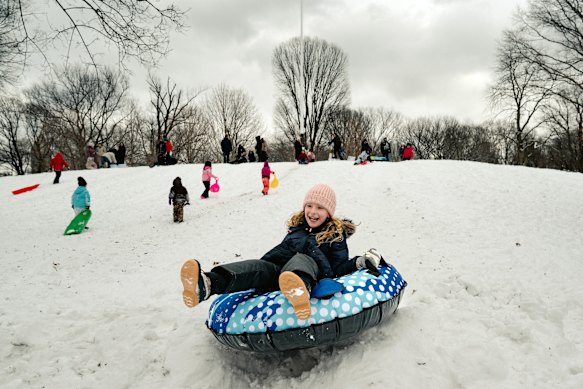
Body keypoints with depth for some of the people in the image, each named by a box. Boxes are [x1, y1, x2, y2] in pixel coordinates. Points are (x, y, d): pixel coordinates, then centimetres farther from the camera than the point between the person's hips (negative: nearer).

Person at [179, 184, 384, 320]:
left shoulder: (336, 235, 13)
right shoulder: (297, 227, 26)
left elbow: (339, 268, 6)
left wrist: (362, 261, -12)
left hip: (312, 274, -5)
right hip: (278, 273, 5)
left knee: (302, 259, -36)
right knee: (259, 266, -25)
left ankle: (300, 289, -76)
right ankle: (207, 284, -54)